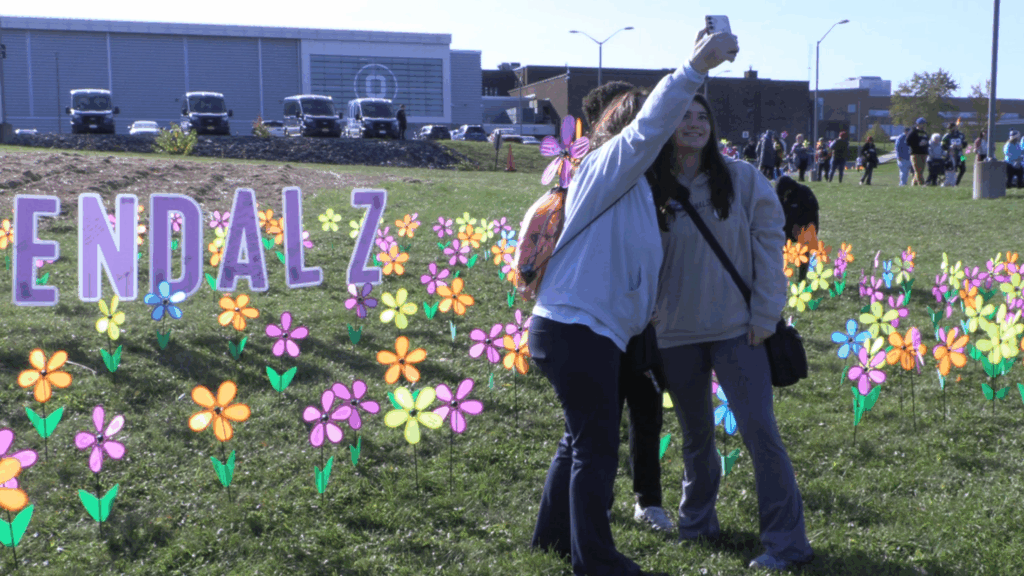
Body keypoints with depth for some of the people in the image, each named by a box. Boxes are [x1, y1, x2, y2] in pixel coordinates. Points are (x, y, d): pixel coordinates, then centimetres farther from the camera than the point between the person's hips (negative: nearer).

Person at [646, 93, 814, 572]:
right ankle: (696, 520, 36)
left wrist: (765, 314, -6)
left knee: (759, 431, -5)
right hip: (675, 334, 2)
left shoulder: (742, 179, -3)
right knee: (696, 435, 16)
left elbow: (769, 241, -2)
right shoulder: (651, 190, -1)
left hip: (737, 329, -2)